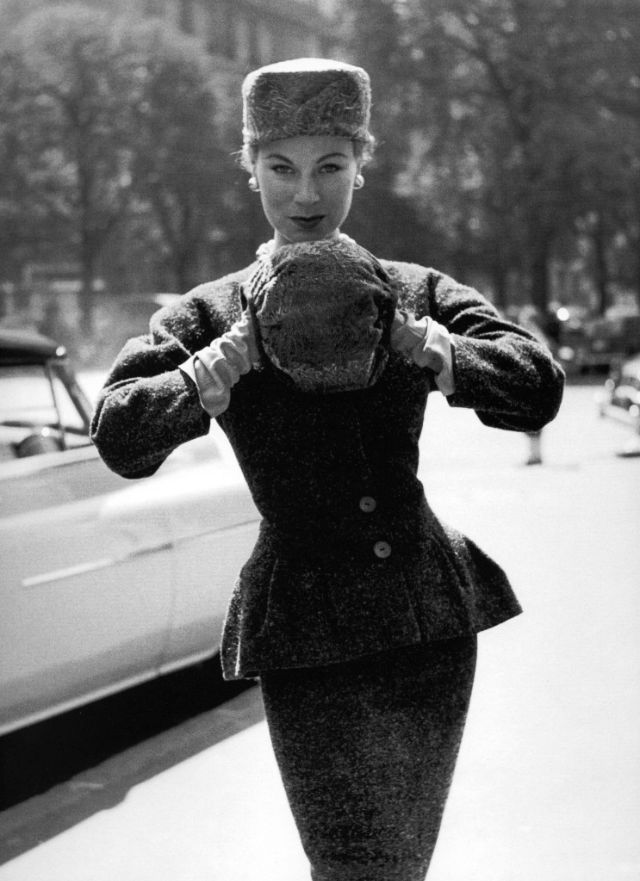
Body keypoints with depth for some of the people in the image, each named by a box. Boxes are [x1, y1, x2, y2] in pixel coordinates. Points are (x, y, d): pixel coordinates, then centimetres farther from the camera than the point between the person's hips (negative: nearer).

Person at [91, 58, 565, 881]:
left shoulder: (417, 294, 6)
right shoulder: (210, 315, 1)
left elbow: (538, 389, -7)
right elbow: (119, 436, -14)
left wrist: (407, 336, -15)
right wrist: (245, 347, -17)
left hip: (432, 613, 3)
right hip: (308, 627, -3)